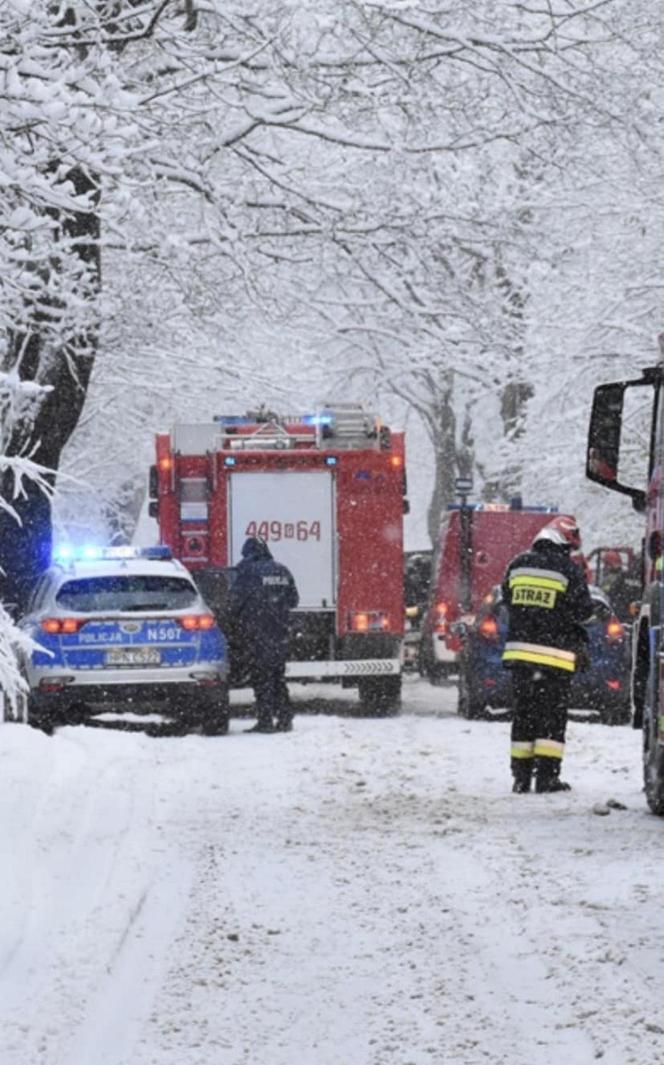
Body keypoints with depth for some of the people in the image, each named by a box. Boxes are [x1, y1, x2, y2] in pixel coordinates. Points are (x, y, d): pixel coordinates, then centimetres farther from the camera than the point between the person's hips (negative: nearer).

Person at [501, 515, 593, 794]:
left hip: (519, 650, 4)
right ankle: (546, 776, -4)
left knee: (523, 714, 11)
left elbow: (507, 600, 16)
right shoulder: (569, 570, -10)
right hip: (554, 653, -4)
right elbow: (583, 610, -7)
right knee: (552, 716, 1)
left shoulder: (518, 564, 6)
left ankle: (521, 776, 10)